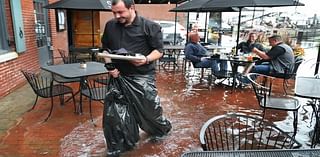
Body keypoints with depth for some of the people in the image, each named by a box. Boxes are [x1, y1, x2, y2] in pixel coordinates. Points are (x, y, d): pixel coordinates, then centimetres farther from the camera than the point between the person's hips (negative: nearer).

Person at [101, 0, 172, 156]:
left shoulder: (150, 26, -8)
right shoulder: (110, 26, 5)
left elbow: (159, 50, -5)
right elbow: (105, 48, 16)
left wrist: (146, 59, -25)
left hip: (142, 76, -3)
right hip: (118, 76, 4)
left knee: (151, 109, 8)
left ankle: (163, 128, 43)